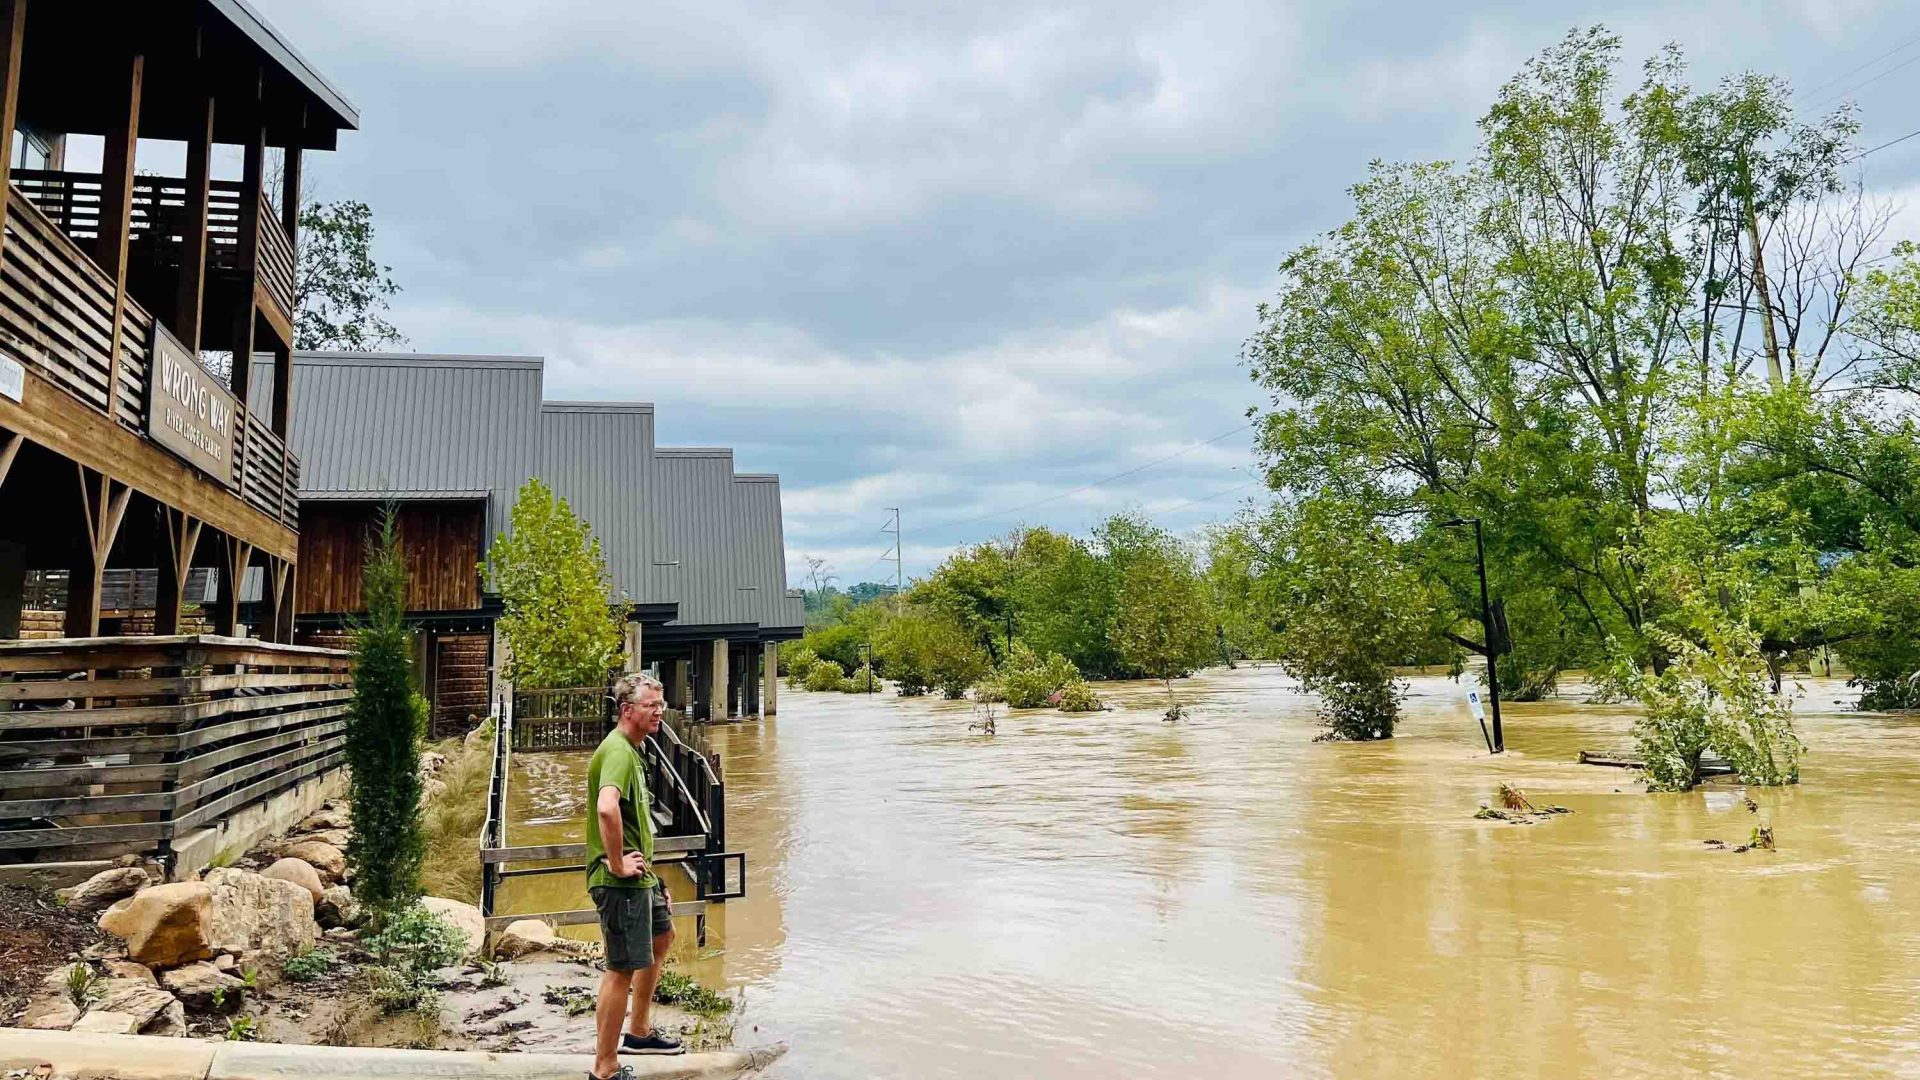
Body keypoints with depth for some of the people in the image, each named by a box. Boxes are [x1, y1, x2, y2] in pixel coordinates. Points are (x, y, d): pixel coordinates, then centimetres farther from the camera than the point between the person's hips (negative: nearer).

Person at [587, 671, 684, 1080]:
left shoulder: (630, 749, 12)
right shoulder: (618, 751, -21)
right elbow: (606, 808, -39)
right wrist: (617, 864, -29)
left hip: (639, 876, 11)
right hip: (621, 881, -11)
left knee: (661, 938, 26)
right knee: (623, 969, -4)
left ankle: (638, 1032, 40)